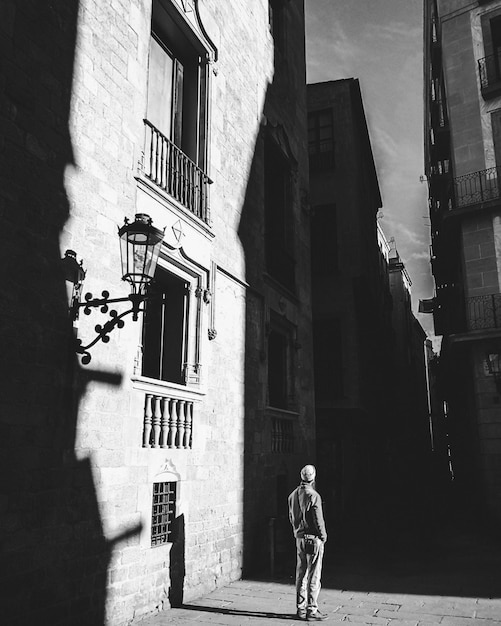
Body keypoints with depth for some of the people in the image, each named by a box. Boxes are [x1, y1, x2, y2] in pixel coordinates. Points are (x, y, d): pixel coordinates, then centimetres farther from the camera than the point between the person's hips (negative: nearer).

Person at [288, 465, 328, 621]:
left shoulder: (293, 495, 5)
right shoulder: (313, 495, -18)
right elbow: (318, 519, -17)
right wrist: (323, 536, -3)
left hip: (299, 538, 7)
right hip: (313, 538, -7)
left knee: (301, 575, 14)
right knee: (314, 576, 1)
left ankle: (301, 608, 22)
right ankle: (312, 610, 6)